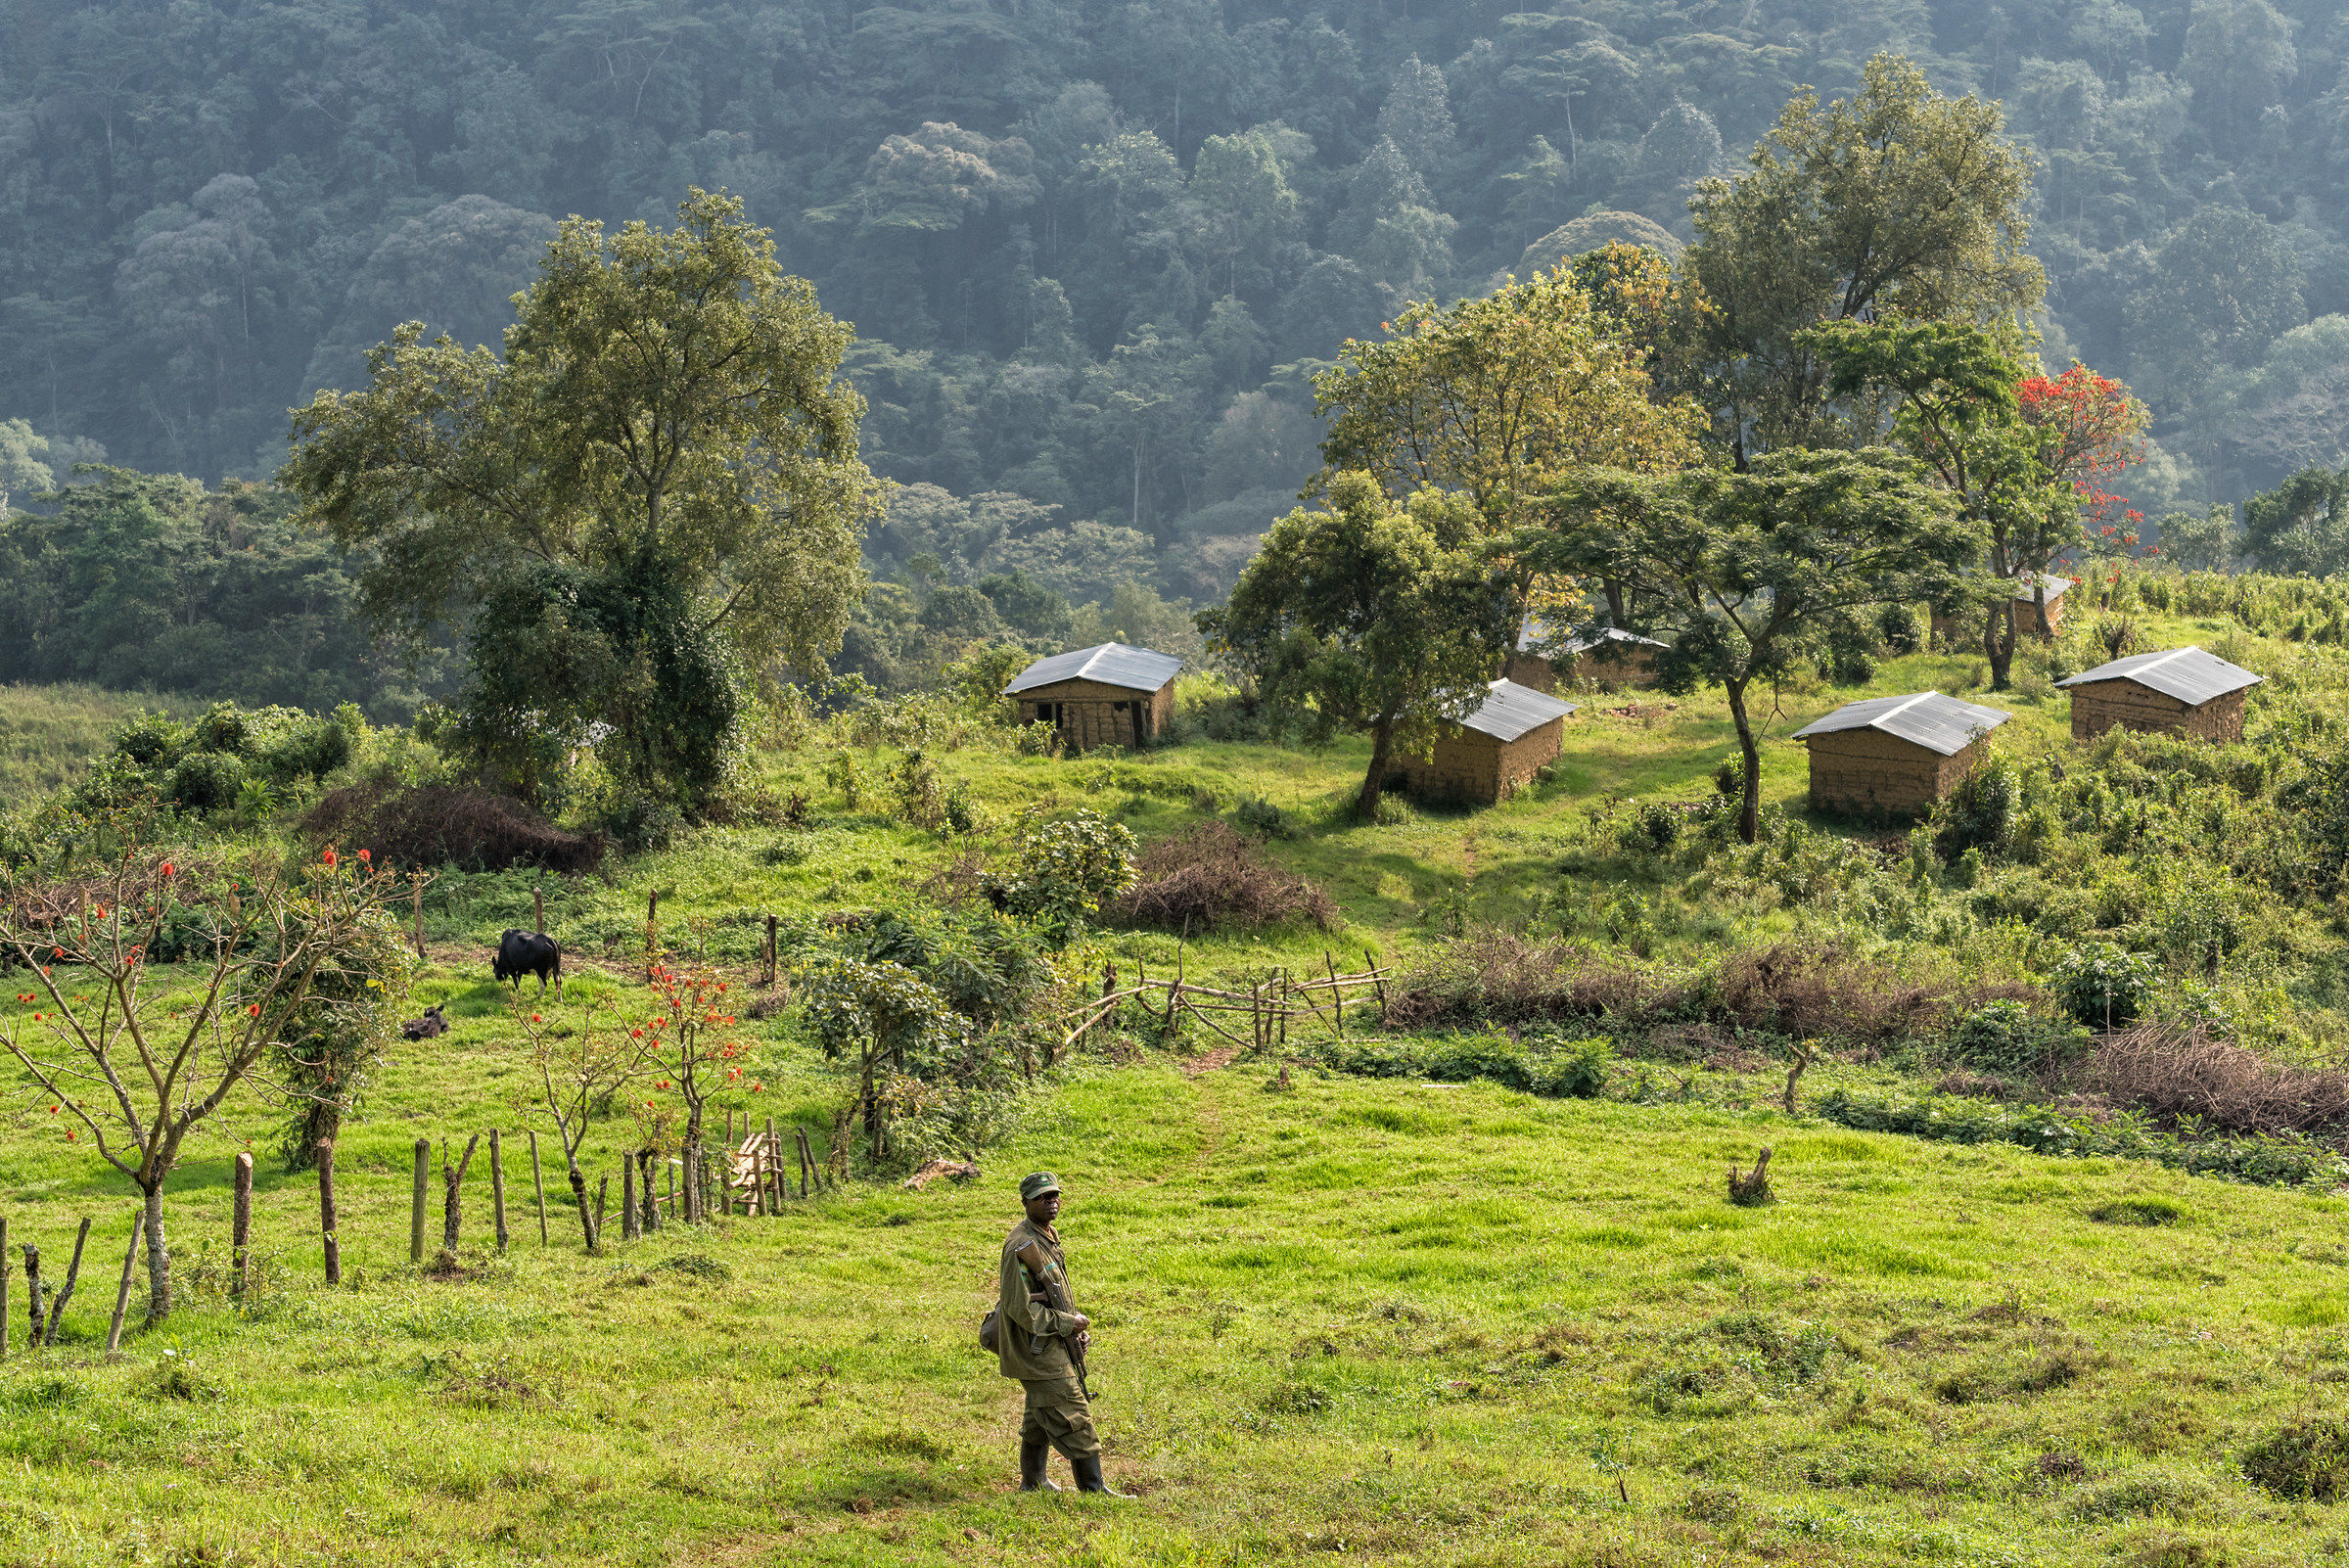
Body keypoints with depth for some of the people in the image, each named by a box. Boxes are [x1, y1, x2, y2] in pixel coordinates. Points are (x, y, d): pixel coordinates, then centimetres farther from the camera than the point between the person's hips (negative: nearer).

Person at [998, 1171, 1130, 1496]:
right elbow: (1019, 1307, -23)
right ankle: (1094, 1490, -2)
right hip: (1040, 1352, -10)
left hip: (1053, 1345, 10)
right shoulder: (1021, 1246, -21)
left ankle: (1033, 1482, 33)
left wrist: (1077, 1328, 10)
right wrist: (1068, 1323, -17)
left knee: (1040, 1418, 20)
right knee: (1074, 1420, -7)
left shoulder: (1049, 1237, 11)